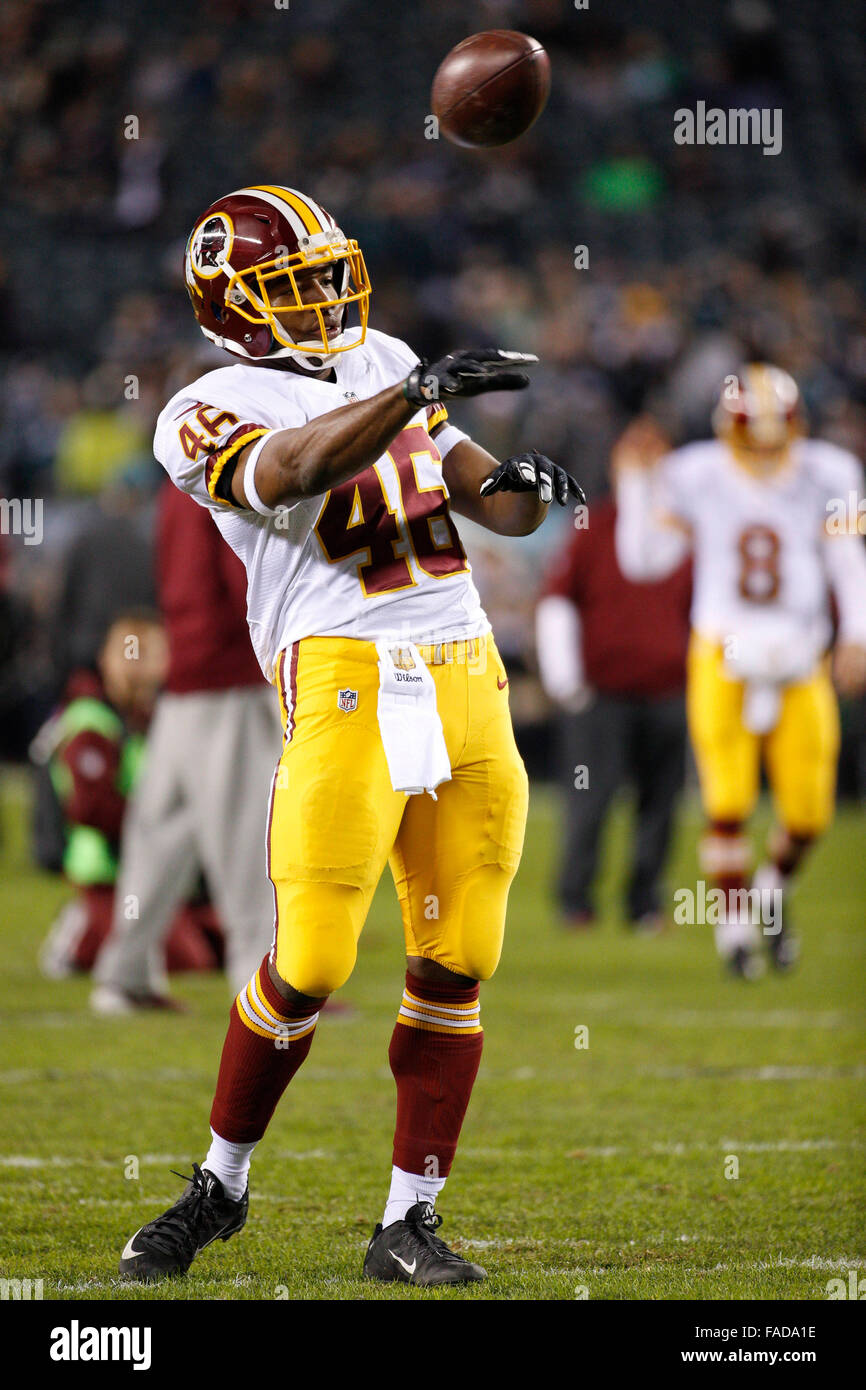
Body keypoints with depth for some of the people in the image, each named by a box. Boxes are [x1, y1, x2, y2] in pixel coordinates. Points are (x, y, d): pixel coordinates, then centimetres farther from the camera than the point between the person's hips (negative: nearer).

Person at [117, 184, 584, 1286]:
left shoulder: (383, 365, 22)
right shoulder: (210, 412, 1)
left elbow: (489, 502, 23)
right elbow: (288, 474, -21)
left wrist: (523, 487, -1)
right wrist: (422, 391, -29)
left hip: (465, 686, 6)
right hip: (345, 685, -6)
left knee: (455, 966, 2)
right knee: (309, 966, -9)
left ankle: (408, 1226, 9)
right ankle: (220, 1182, 13)